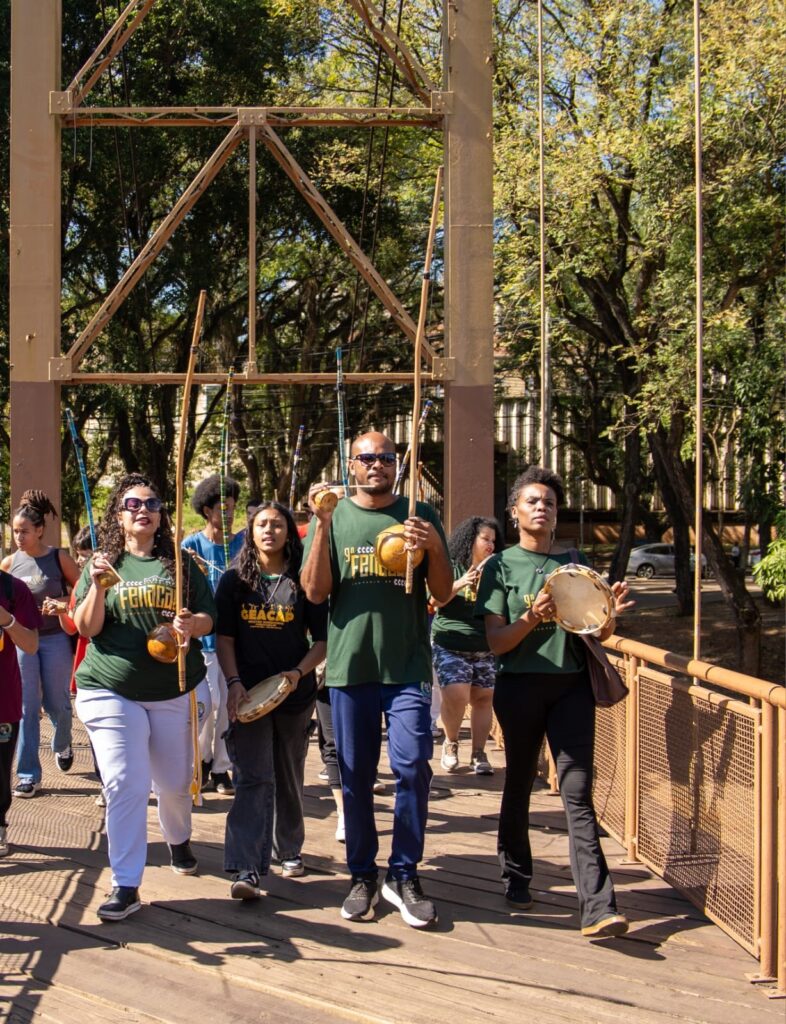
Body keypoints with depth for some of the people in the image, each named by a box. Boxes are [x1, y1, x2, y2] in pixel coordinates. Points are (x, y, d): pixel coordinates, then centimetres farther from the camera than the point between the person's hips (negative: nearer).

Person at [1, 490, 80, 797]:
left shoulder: (59, 558, -4)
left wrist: (64, 606, -18)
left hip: (54, 639, -1)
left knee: (56, 703, 9)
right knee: (27, 708, -2)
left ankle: (62, 745, 41)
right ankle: (28, 775, 3)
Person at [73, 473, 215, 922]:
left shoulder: (180, 563, 5)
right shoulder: (105, 564, 3)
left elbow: (209, 618, 5)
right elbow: (86, 628, -3)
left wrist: (192, 625, -18)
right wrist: (98, 586, -20)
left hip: (173, 692, 2)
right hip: (112, 693, -2)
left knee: (176, 781, 13)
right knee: (125, 786, -10)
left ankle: (180, 841, 44)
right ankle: (125, 886, -3)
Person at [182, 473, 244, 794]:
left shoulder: (241, 542, 6)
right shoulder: (192, 545, -1)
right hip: (204, 636, -3)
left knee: (228, 703, 5)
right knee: (208, 701, -8)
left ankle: (220, 768, 16)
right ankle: (201, 758, 15)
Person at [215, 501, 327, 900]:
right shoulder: (235, 580, 3)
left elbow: (323, 639, 2)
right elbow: (224, 637, 1)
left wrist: (299, 672, -14)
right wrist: (234, 682, -12)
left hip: (295, 694, 1)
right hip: (249, 693, -1)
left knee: (289, 777, 14)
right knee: (253, 778, -11)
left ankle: (289, 849, 35)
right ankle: (246, 870, -18)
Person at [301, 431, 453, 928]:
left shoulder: (421, 516, 6)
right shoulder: (334, 517, 6)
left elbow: (443, 594, 5)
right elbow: (315, 591, -3)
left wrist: (434, 547, -14)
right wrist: (323, 526, -13)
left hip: (408, 665, -1)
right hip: (350, 664, 1)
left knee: (413, 766, -9)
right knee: (356, 776, 8)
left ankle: (404, 874, 6)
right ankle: (363, 875, 21)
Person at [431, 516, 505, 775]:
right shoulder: (451, 567, 2)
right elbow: (434, 601, -4)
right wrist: (460, 584, -16)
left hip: (486, 647, 3)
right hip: (451, 644, -3)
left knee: (483, 698, 0)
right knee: (455, 697, -13)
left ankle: (479, 754, 10)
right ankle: (451, 742, 13)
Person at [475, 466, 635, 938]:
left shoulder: (574, 561, 11)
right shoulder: (501, 566, 3)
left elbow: (600, 633, 13)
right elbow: (496, 642, -4)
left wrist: (611, 612, -9)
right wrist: (531, 618, -22)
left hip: (572, 685, 1)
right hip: (520, 685, -1)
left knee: (578, 792, -7)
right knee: (519, 784, 11)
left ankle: (599, 907, -12)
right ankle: (517, 878, 30)